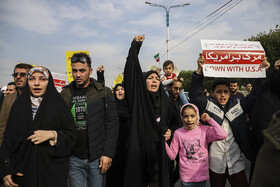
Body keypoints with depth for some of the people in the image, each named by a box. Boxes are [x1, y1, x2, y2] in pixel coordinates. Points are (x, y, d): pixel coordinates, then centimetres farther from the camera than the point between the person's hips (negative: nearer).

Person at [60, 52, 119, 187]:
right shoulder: (65, 94, 5)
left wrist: (108, 153, -10)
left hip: (97, 158, -2)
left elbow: (112, 124, -4)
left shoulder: (103, 92, -2)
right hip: (74, 159, 2)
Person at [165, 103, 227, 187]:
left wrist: (209, 119, -12)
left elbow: (222, 135, -22)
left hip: (202, 176, 1)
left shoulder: (205, 130, -4)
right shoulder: (178, 133, -3)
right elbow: (172, 155, -1)